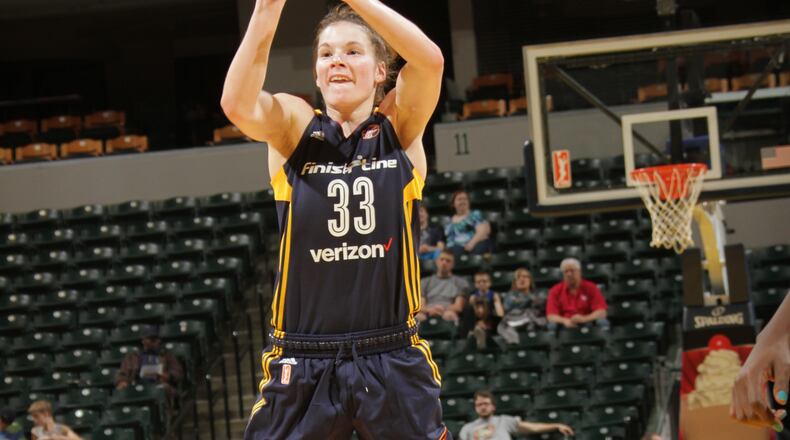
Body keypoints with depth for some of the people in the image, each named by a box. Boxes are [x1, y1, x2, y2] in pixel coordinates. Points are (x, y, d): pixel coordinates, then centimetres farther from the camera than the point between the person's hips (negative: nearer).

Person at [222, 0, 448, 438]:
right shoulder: (293, 127, 4)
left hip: (393, 360, 0)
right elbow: (238, 105, -18)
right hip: (303, 365, 0)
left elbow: (430, 60, -15)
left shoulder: (400, 128, 5)